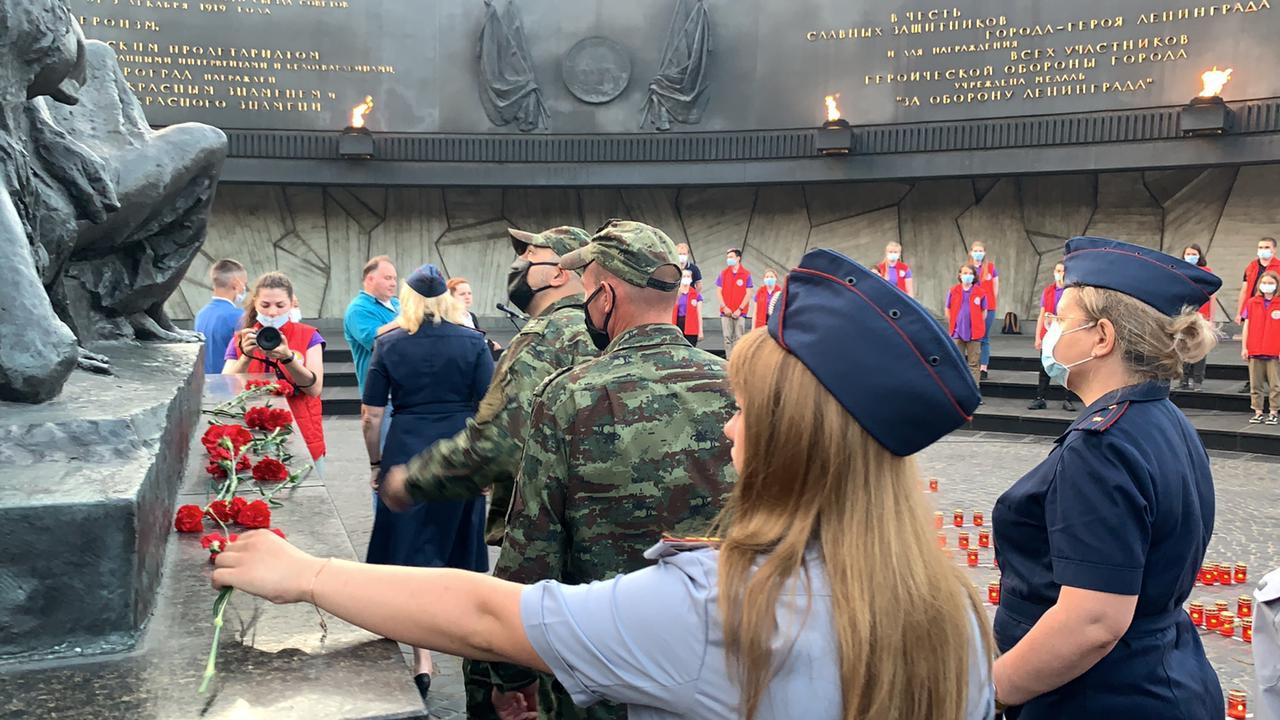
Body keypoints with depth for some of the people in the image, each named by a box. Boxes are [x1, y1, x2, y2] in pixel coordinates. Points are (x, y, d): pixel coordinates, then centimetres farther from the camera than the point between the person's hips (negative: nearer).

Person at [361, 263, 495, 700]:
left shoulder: (388, 345, -1)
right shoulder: (472, 341, -2)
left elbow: (371, 416, -1)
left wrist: (376, 463, 12)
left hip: (407, 455, -1)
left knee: (412, 550, 4)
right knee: (455, 541, 20)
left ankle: (422, 658, -2)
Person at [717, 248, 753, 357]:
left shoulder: (746, 274, 1)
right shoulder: (723, 273, 8)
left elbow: (748, 294, -2)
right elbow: (719, 292, 7)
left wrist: (740, 309, -9)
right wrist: (724, 307, -5)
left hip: (740, 312, -2)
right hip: (726, 312, 2)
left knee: (738, 338, -2)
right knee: (727, 338, 1)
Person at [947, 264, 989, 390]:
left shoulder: (980, 292, -2)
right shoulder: (953, 291, 2)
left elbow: (984, 312, 5)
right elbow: (948, 310, 8)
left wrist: (977, 326, -2)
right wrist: (953, 325, 2)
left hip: (974, 333, -1)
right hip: (957, 332, 1)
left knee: (973, 364, 5)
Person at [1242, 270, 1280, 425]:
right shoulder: (1252, 303, 7)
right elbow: (1247, 326, 7)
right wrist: (1244, 347, 2)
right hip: (1254, 351, 3)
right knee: (1256, 384, 7)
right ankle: (1258, 412, 15)